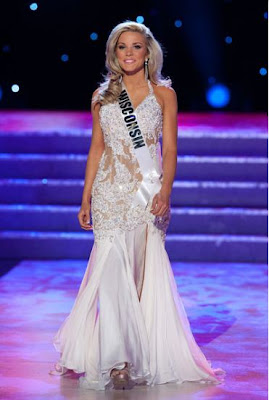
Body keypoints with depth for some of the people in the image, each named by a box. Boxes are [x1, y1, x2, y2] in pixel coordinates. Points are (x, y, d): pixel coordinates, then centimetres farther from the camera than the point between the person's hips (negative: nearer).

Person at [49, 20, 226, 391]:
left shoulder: (163, 93, 5)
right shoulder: (102, 96, 11)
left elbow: (170, 149, -1)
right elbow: (97, 148, 13)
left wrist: (165, 191, -16)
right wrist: (86, 199, 8)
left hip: (149, 190, -1)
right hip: (110, 190, 1)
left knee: (144, 272, 1)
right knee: (113, 271, -9)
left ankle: (145, 353, 16)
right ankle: (117, 358, -7)